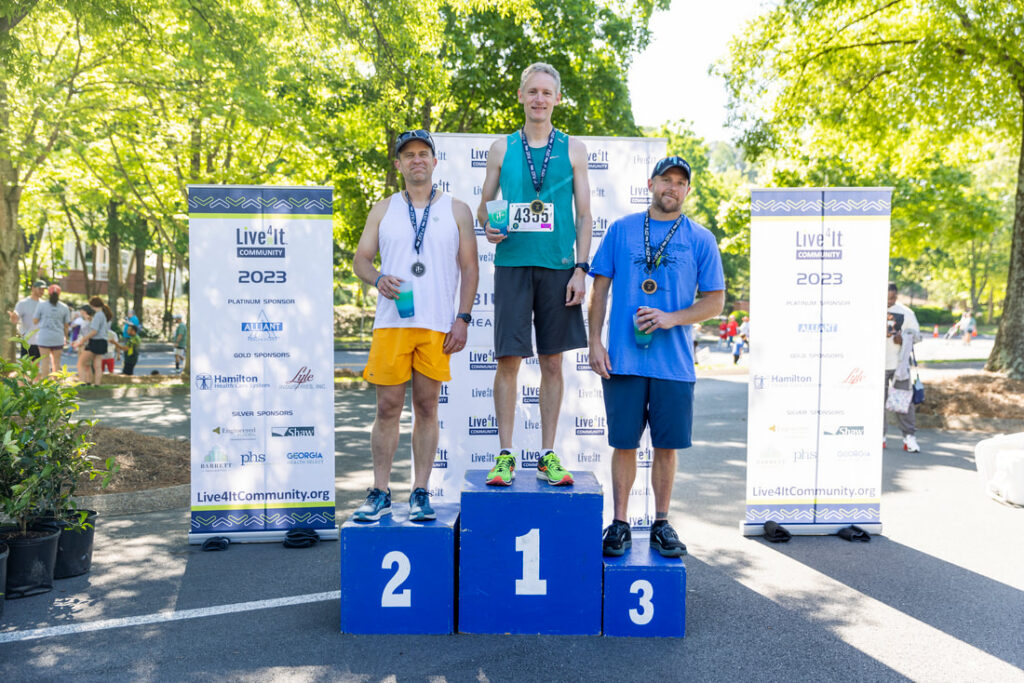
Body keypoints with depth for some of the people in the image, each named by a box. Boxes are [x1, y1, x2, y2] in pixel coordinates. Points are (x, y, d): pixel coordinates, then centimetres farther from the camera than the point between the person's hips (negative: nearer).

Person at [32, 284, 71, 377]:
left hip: (44, 337, -1)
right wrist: (66, 337, 18)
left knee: (45, 361, 3)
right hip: (58, 338, 1)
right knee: (57, 361, 9)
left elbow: (35, 321, -2)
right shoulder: (64, 307, 2)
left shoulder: (42, 304, -2)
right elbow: (66, 325, 5)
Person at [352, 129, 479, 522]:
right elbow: (360, 258, 14)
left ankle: (420, 494, 11)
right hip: (391, 323, 1)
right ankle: (380, 493, 11)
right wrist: (377, 278, -10)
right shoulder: (383, 210, 15)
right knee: (387, 407, 1)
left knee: (427, 407, 2)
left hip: (437, 325, -1)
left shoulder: (456, 210, 11)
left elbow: (469, 267, 7)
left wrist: (463, 318, -3)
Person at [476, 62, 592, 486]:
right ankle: (505, 455, 7)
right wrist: (488, 225, -10)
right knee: (508, 360, -3)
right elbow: (484, 205, 14)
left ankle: (548, 456, 13)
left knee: (552, 362, 4)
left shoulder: (573, 149, 10)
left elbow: (584, 215, 7)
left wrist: (581, 269, -3)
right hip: (512, 263, 0)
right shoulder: (502, 148, 10)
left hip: (557, 267, 0)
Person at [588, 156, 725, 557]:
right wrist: (594, 342, 0)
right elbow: (600, 288, 8)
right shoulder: (621, 230, 8)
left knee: (667, 445, 7)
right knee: (624, 443, 5)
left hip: (674, 362, 0)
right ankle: (620, 523, 17)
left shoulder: (700, 239, 6)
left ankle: (661, 524, 22)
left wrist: (671, 318, -12)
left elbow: (715, 301, 4)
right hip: (623, 359, 0)